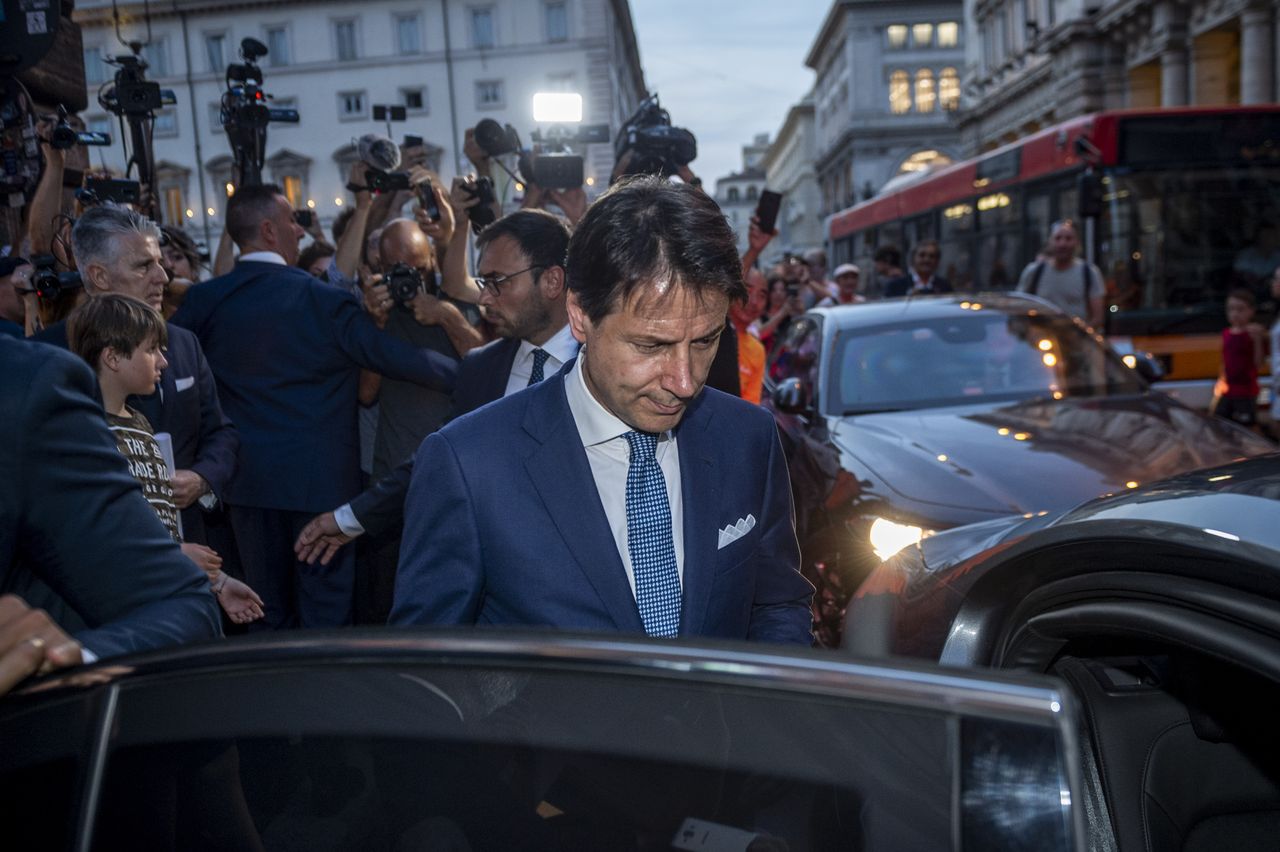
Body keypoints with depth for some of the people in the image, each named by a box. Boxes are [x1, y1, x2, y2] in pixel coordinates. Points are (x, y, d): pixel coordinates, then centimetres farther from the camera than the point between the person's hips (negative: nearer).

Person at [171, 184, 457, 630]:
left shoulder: (203, 299, -1)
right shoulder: (325, 301, -13)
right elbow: (392, 357, -12)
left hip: (248, 480, 4)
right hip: (322, 477, -4)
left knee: (269, 612, 16)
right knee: (327, 611, 7)